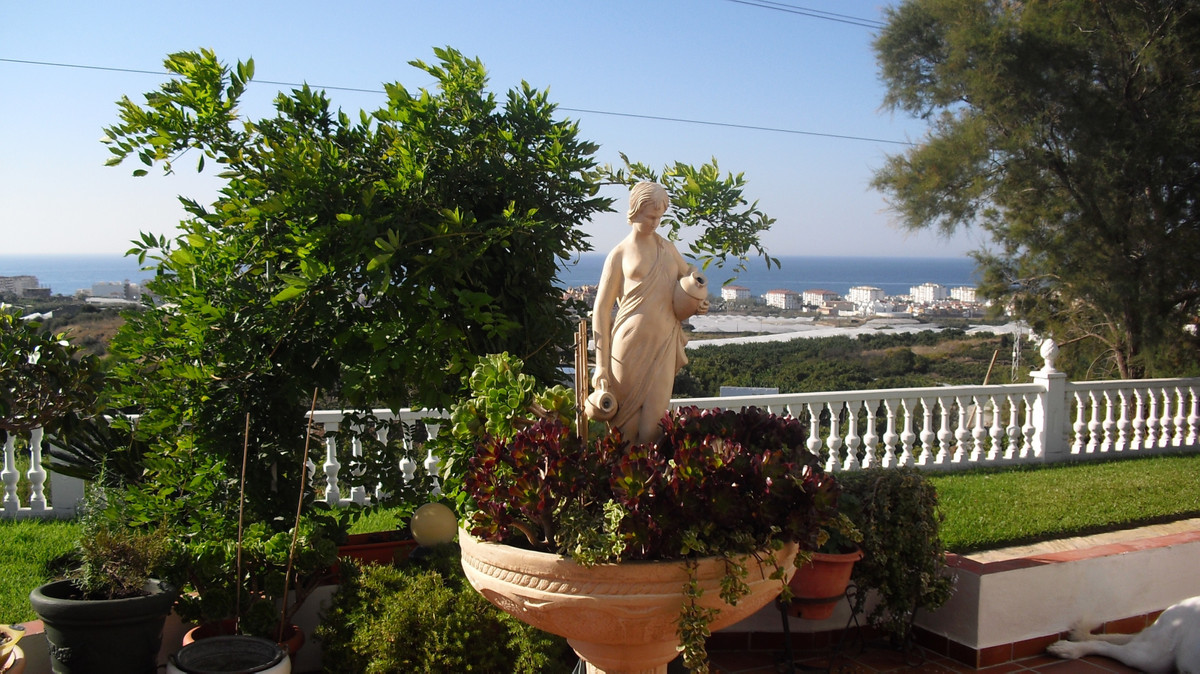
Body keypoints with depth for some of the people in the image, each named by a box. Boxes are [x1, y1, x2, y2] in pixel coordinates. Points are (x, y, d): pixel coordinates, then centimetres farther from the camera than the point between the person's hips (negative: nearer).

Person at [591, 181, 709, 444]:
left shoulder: (667, 247, 14)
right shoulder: (619, 255, 1)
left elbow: (690, 277, 30)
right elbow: (601, 310, -1)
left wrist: (699, 303, 5)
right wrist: (601, 366, -8)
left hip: (665, 346, 3)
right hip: (631, 347, -3)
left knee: (653, 422, -2)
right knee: (627, 422, 1)